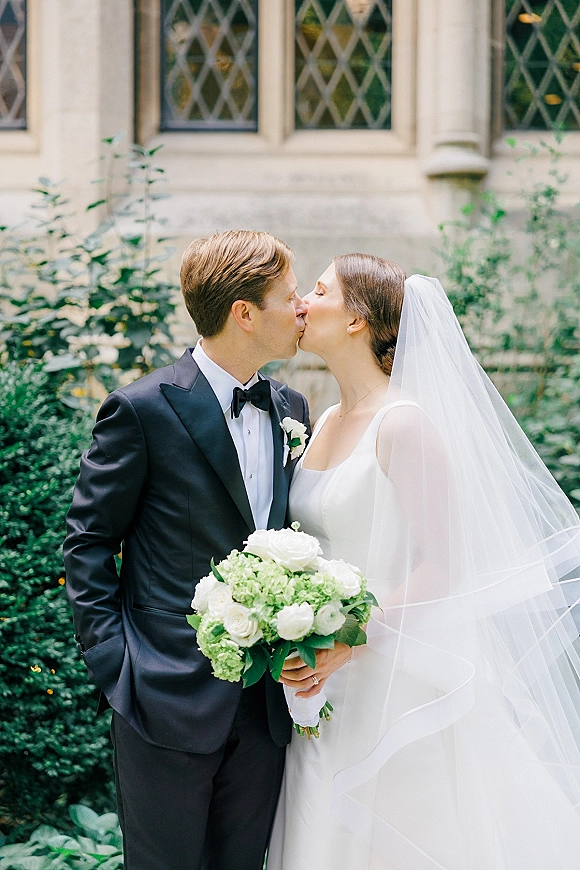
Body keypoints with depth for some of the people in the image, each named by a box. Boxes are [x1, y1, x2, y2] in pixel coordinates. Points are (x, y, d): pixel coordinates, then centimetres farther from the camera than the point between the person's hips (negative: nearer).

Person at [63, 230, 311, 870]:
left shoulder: (290, 410, 10)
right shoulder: (142, 409, -10)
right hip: (171, 698, -5)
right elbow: (88, 541, -5)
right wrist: (114, 663, -10)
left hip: (267, 702, 6)